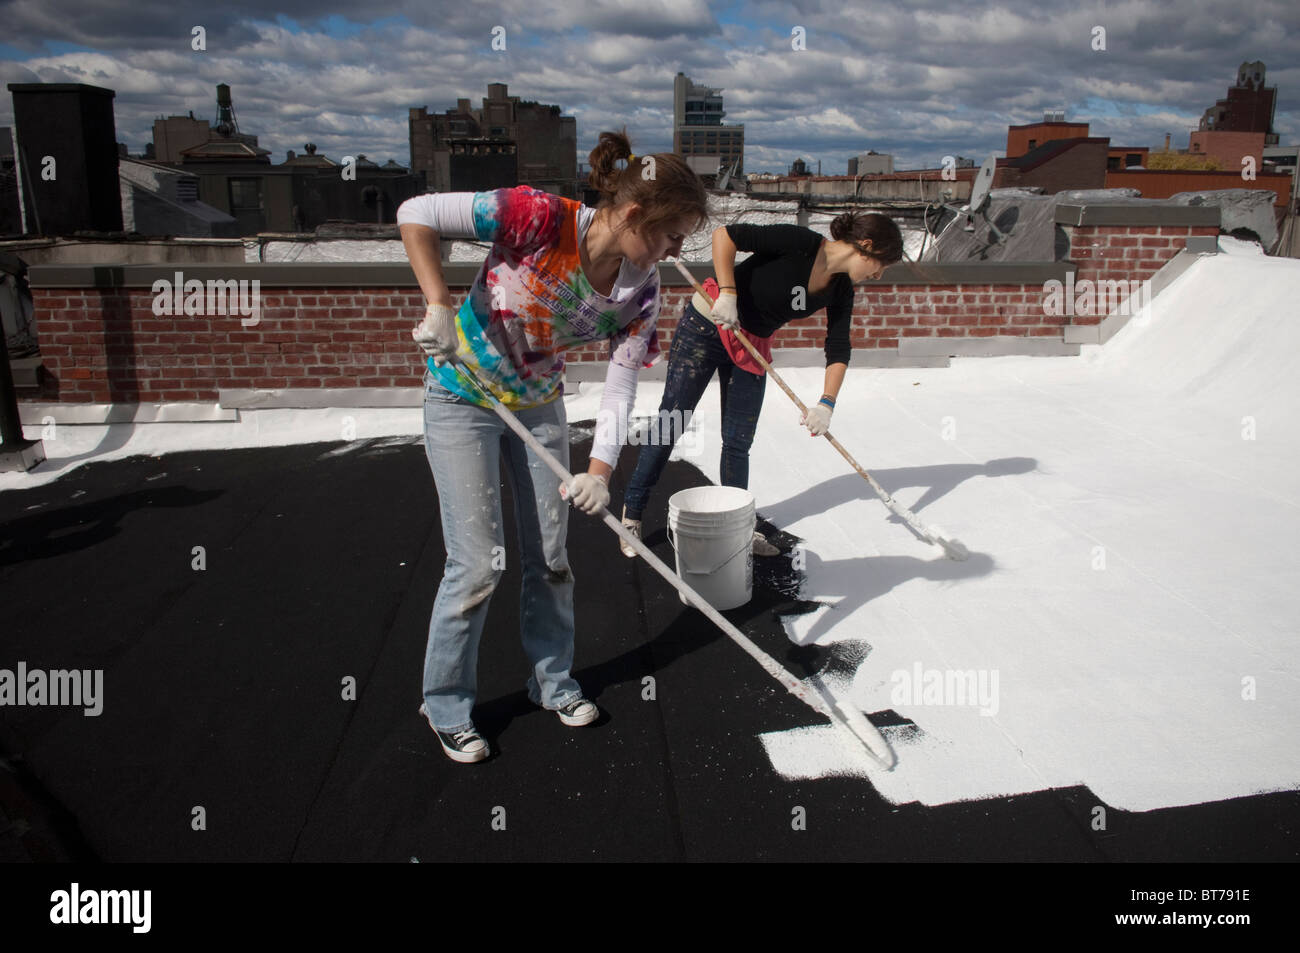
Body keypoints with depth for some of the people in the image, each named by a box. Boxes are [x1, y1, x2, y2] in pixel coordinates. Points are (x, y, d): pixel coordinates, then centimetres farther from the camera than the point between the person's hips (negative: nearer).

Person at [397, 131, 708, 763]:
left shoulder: (642, 289, -13)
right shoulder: (543, 219, -29)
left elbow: (619, 386, -11)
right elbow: (416, 214, -25)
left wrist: (600, 472, -23)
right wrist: (439, 307, -32)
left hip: (539, 404, 5)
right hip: (463, 397, -5)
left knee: (549, 553, 11)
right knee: (479, 563, -4)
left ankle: (552, 679, 34)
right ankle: (446, 704, 18)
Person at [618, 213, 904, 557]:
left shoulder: (840, 290, -3)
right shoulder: (801, 243, -23)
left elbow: (838, 350, 0)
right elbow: (725, 235, -24)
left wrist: (826, 403, -12)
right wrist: (727, 293, -30)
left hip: (753, 346, 6)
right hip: (707, 325, -6)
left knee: (738, 442, 8)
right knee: (670, 424, -1)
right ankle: (632, 514, 12)